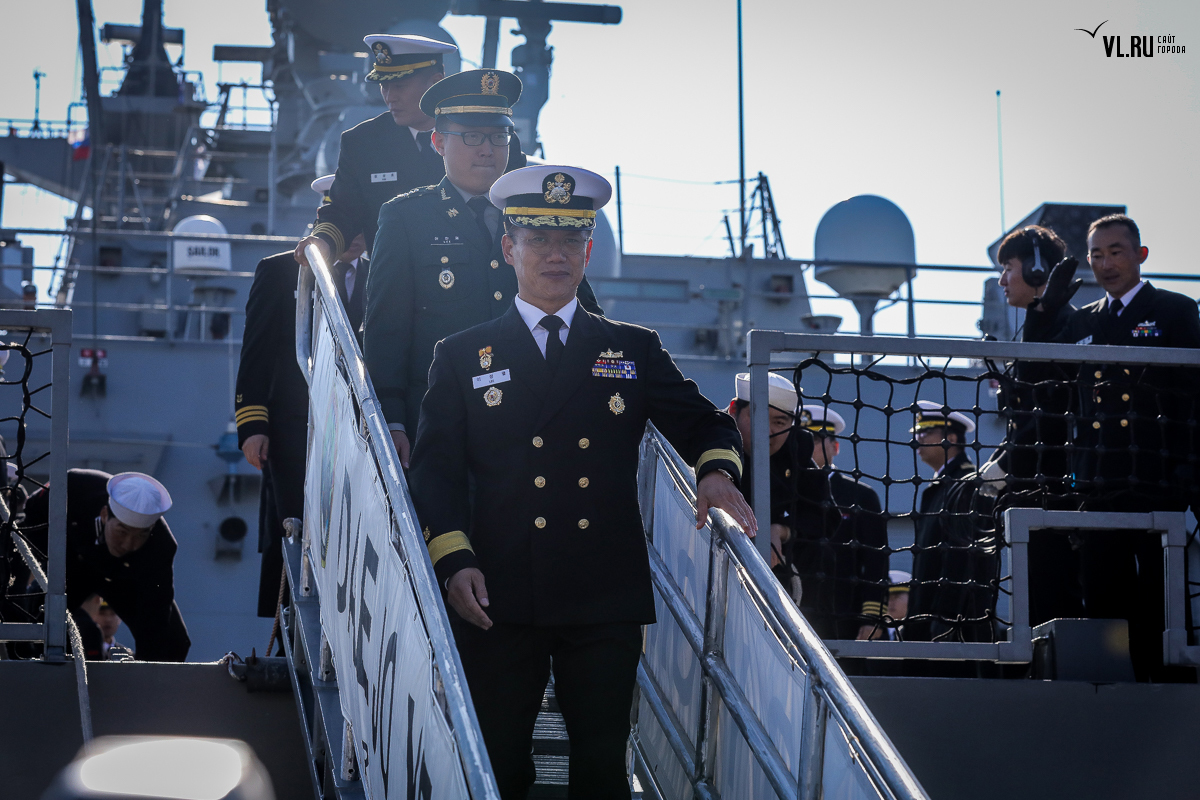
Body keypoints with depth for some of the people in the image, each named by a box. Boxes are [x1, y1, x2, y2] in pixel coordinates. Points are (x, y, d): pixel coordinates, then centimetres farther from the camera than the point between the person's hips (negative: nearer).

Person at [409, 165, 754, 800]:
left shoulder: (634, 350, 14)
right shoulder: (462, 357, 10)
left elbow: (702, 423, 17)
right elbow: (435, 467, 3)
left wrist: (716, 468, -8)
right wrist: (454, 560, -12)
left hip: (608, 603, 1)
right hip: (500, 599, -1)